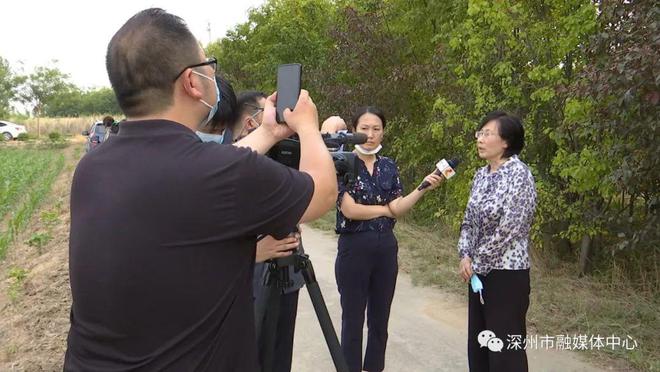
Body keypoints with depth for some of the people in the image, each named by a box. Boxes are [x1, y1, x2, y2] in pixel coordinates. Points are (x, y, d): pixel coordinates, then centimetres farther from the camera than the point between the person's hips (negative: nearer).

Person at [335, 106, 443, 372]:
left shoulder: (389, 166, 7)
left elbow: (397, 209, -2)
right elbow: (350, 210, -16)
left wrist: (423, 188, -14)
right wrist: (384, 209, -5)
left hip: (386, 248, 5)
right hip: (354, 248, -5)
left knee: (380, 319, 14)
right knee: (353, 320, 5)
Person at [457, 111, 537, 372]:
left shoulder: (519, 174, -15)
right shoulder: (482, 174, 8)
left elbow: (507, 230, -20)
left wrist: (475, 262, -12)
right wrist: (465, 257, -2)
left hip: (507, 274, -8)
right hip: (480, 272, 8)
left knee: (505, 350, 3)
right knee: (478, 344, 16)